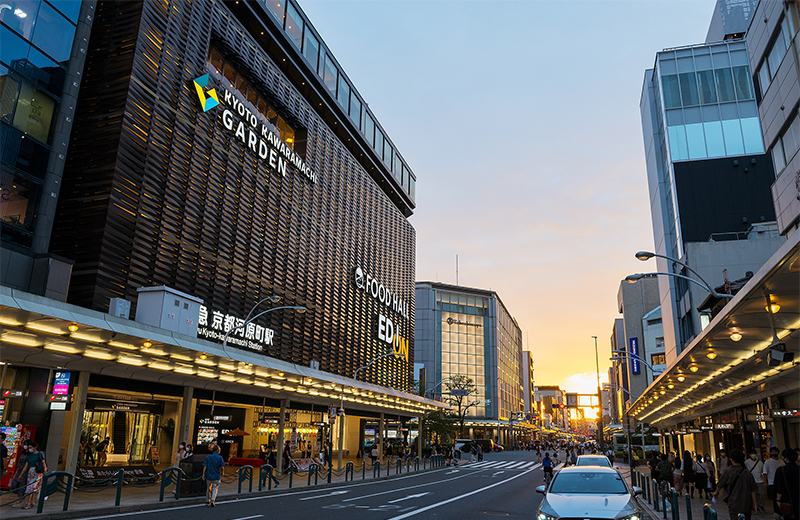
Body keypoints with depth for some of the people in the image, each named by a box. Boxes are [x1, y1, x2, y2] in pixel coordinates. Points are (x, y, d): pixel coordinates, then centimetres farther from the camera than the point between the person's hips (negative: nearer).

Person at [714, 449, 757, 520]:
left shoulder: (729, 472, -7)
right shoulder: (747, 472, -1)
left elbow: (720, 485, 7)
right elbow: (753, 490, 2)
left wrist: (717, 492, 28)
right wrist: (755, 504, 12)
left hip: (734, 506, -4)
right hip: (747, 505, 4)